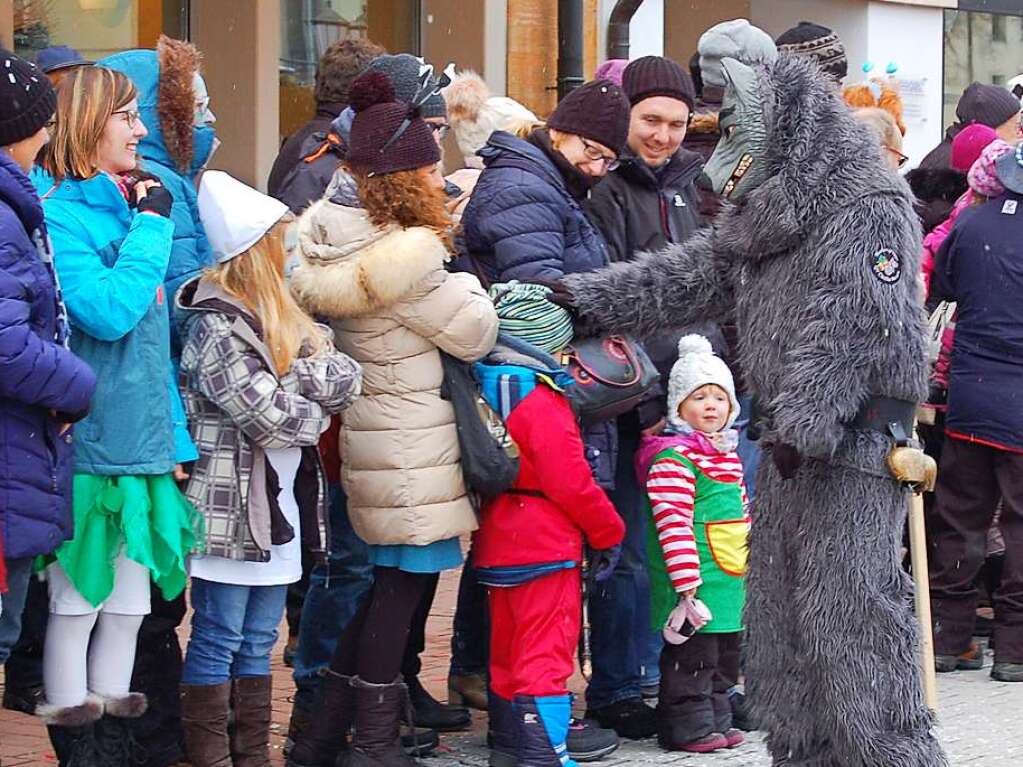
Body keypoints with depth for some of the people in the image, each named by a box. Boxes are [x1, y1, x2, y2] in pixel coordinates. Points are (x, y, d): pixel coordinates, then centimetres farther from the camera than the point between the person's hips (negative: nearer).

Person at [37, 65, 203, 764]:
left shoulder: (133, 208, 12)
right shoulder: (60, 215, -12)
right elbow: (106, 312, -26)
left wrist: (174, 437, 13)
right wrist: (151, 227, -17)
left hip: (142, 446, 8)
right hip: (89, 446, -8)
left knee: (130, 606, 14)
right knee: (77, 603, 2)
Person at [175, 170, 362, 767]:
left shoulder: (283, 319, 13)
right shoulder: (216, 327, -13)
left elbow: (348, 381, 2)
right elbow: (269, 418, -19)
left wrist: (294, 375, -14)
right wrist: (317, 409, -1)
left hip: (280, 502, 8)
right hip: (230, 505, -8)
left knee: (258, 643, 12)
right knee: (218, 640, -1)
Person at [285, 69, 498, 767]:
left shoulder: (335, 237, 5)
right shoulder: (408, 259, -21)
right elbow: (475, 333, -15)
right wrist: (463, 280, 4)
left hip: (375, 435, 9)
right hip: (411, 445, -9)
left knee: (390, 578, 17)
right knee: (408, 578, 0)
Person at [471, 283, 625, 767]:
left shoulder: (483, 392, 8)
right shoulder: (542, 401, -19)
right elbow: (570, 482, -20)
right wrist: (608, 532, -6)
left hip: (496, 548, 9)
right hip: (546, 548, -9)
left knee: (506, 651, 17)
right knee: (546, 655, -6)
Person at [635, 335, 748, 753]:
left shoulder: (726, 454, 15)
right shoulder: (673, 457, -15)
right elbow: (673, 525, -20)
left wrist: (752, 565, 25)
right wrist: (687, 584, -23)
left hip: (730, 578, 9)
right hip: (696, 584, -9)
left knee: (724, 655, 16)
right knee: (692, 654, -4)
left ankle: (716, 720, 26)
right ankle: (688, 727, 4)